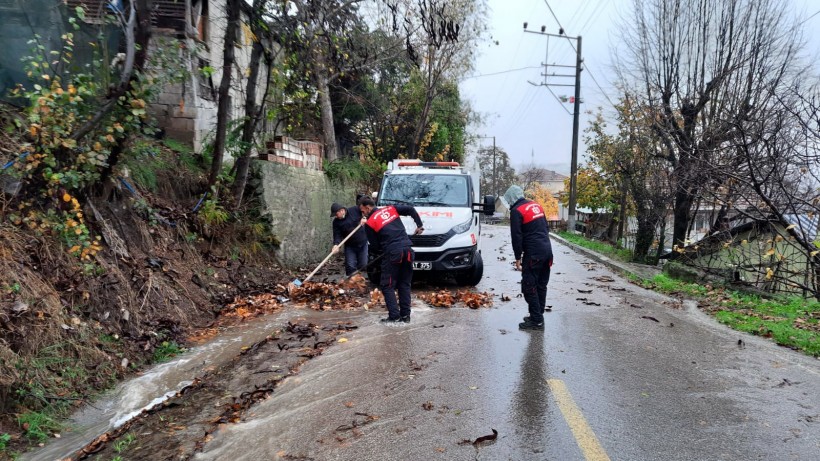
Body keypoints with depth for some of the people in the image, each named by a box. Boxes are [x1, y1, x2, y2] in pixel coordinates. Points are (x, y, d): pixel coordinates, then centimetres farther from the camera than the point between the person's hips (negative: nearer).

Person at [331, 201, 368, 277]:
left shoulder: (355, 210, -9)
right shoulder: (336, 222, -3)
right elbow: (337, 235, -9)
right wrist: (336, 245, -27)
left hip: (363, 243, -1)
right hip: (350, 246, 1)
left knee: (363, 264, 3)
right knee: (350, 266, -4)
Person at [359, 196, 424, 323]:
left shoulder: (369, 223, 1)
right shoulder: (391, 209, 13)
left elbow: (374, 247, 4)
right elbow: (410, 209, 9)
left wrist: (381, 250, 26)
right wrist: (419, 225, 18)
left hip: (392, 253, -5)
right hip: (407, 250, 5)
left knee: (387, 286, 5)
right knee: (404, 285, 13)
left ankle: (394, 316, -2)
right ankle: (405, 316, 14)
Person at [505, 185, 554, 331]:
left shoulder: (516, 211, -9)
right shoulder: (536, 205, 16)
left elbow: (516, 236, -12)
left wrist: (518, 257, -6)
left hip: (533, 254, -8)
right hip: (547, 250, 9)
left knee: (529, 287, -3)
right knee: (541, 285, 14)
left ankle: (536, 321, -3)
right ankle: (538, 316, 22)